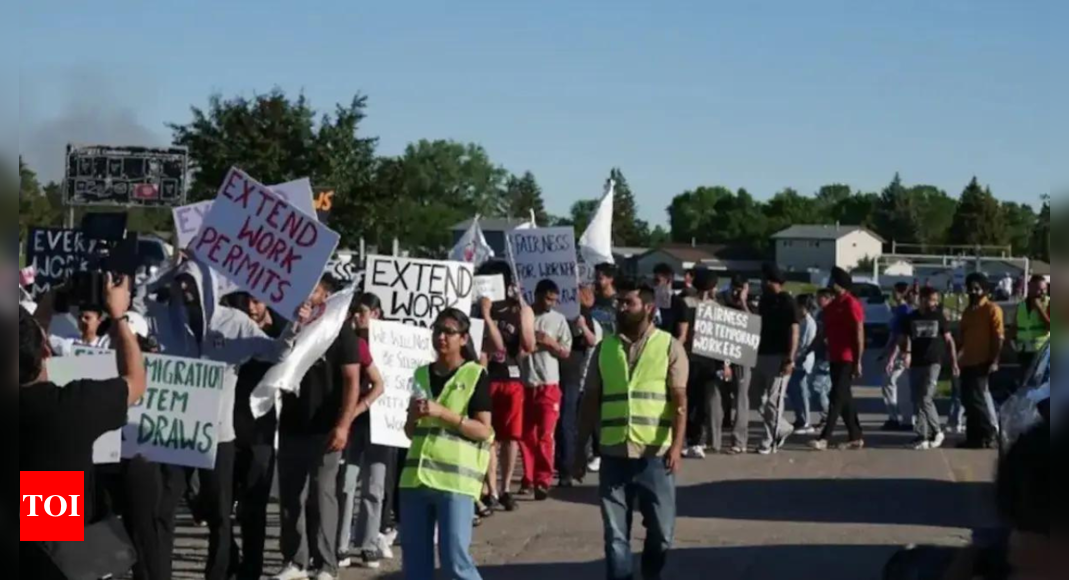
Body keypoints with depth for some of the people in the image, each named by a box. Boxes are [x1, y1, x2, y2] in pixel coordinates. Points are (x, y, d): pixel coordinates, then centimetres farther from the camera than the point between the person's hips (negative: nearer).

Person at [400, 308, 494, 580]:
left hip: (456, 478, -6)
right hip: (416, 475, 6)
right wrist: (414, 415, -3)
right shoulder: (422, 374, 15)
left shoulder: (476, 375, -1)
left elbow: (483, 430, -7)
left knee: (455, 558, -8)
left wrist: (444, 413, -17)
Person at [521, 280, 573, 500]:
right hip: (525, 384, 1)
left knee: (546, 435, -5)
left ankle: (543, 481, -1)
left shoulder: (559, 319, 3)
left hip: (548, 385, -1)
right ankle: (528, 478, 19)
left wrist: (551, 343, -12)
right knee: (526, 434, 8)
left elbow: (566, 352, 5)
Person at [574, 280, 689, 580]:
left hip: (655, 454, -2)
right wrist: (581, 449, 9)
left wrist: (677, 445, -19)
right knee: (615, 533, 3)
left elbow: (679, 401, -7)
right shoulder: (605, 347, 8)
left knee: (661, 530, 6)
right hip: (614, 454, 2)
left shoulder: (669, 346, -1)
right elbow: (591, 401, 12)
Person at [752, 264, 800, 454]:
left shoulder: (787, 302, -9)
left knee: (774, 400, -4)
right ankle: (782, 428, 25)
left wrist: (790, 358, -20)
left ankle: (770, 442, 2)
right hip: (763, 354, 8)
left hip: (779, 356, -8)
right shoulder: (764, 299, 14)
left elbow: (795, 331, -14)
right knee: (756, 395, 11)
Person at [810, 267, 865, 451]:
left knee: (837, 398, -11)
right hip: (835, 358, 9)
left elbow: (859, 333, -13)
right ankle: (856, 437, 18)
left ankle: (825, 438, -15)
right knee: (845, 399, 11)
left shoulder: (851, 304, -11)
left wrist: (858, 361, -16)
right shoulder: (832, 305, 15)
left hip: (847, 360, -9)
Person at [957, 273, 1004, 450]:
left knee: (977, 398, -13)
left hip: (982, 362, -8)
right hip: (967, 362, 8)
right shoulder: (967, 312, 17)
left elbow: (999, 337, -11)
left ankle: (991, 435, -7)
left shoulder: (992, 309, -5)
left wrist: (995, 361, -18)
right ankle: (974, 437, 13)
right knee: (968, 400, 7)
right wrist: (959, 357, 15)